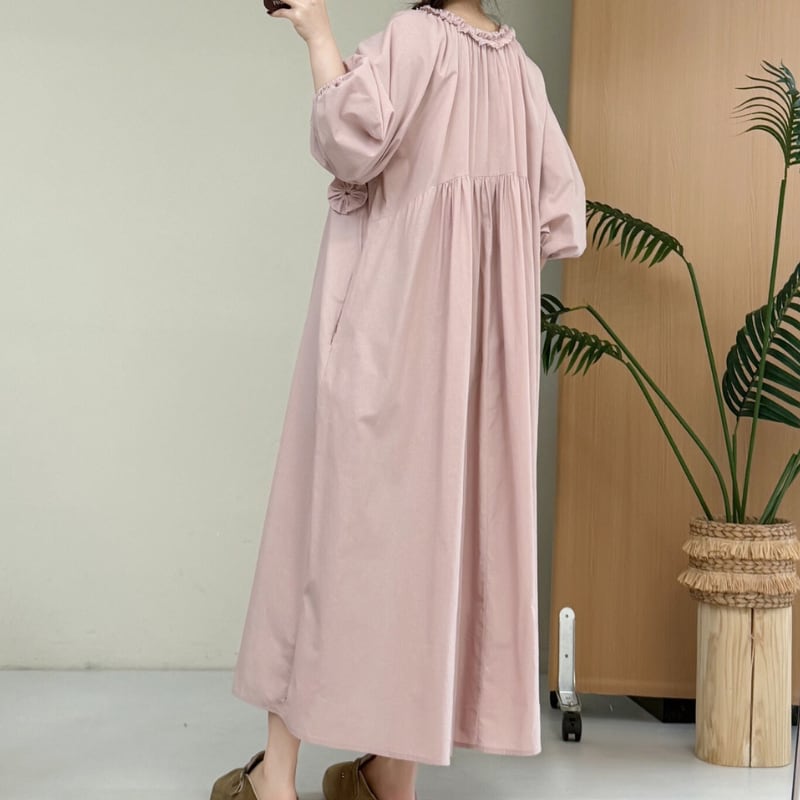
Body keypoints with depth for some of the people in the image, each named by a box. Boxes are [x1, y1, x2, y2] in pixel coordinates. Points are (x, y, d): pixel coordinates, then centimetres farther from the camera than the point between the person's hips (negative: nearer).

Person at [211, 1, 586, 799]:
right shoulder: (521, 70, 12)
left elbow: (352, 135, -21)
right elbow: (561, 222, 10)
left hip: (385, 325, -5)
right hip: (480, 342, 5)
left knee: (335, 506, 1)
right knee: (443, 513, 7)